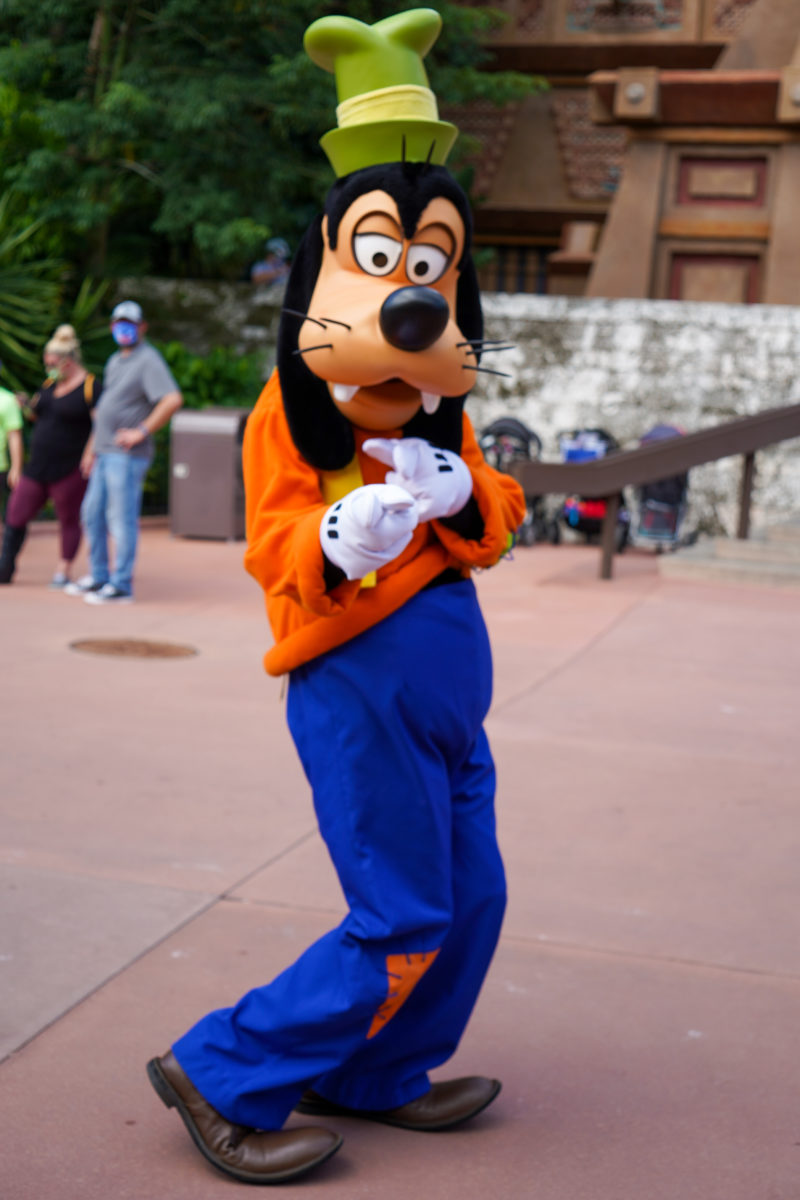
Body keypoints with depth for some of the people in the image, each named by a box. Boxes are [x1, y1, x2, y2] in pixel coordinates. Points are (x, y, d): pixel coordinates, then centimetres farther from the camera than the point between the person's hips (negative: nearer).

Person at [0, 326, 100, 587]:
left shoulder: (90, 387, -9)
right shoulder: (50, 384, 12)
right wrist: (29, 406, 1)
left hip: (69, 469, -7)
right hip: (37, 467, 7)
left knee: (69, 521, 4)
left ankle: (63, 572, 14)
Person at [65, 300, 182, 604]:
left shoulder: (148, 360, -10)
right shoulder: (115, 361, 19)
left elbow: (173, 399, -24)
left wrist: (141, 431, -20)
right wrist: (92, 448, 23)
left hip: (127, 455, -9)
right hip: (105, 453, 9)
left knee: (122, 519, -6)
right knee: (92, 514, 13)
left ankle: (121, 585, -1)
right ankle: (98, 577, 22)